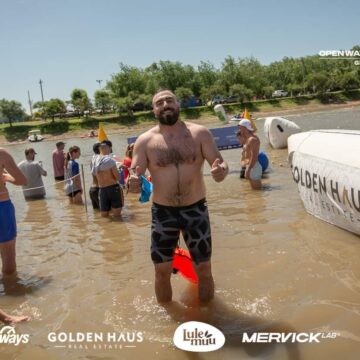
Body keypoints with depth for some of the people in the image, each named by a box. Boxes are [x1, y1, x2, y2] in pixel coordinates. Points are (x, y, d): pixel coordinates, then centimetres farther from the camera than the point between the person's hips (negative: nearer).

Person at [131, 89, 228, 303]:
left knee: (204, 269, 10)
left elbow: (221, 163, -6)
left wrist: (221, 171, -31)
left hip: (196, 210, 0)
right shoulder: (145, 141, -3)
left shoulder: (199, 133, -3)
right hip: (163, 213, 0)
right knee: (162, 271, 6)